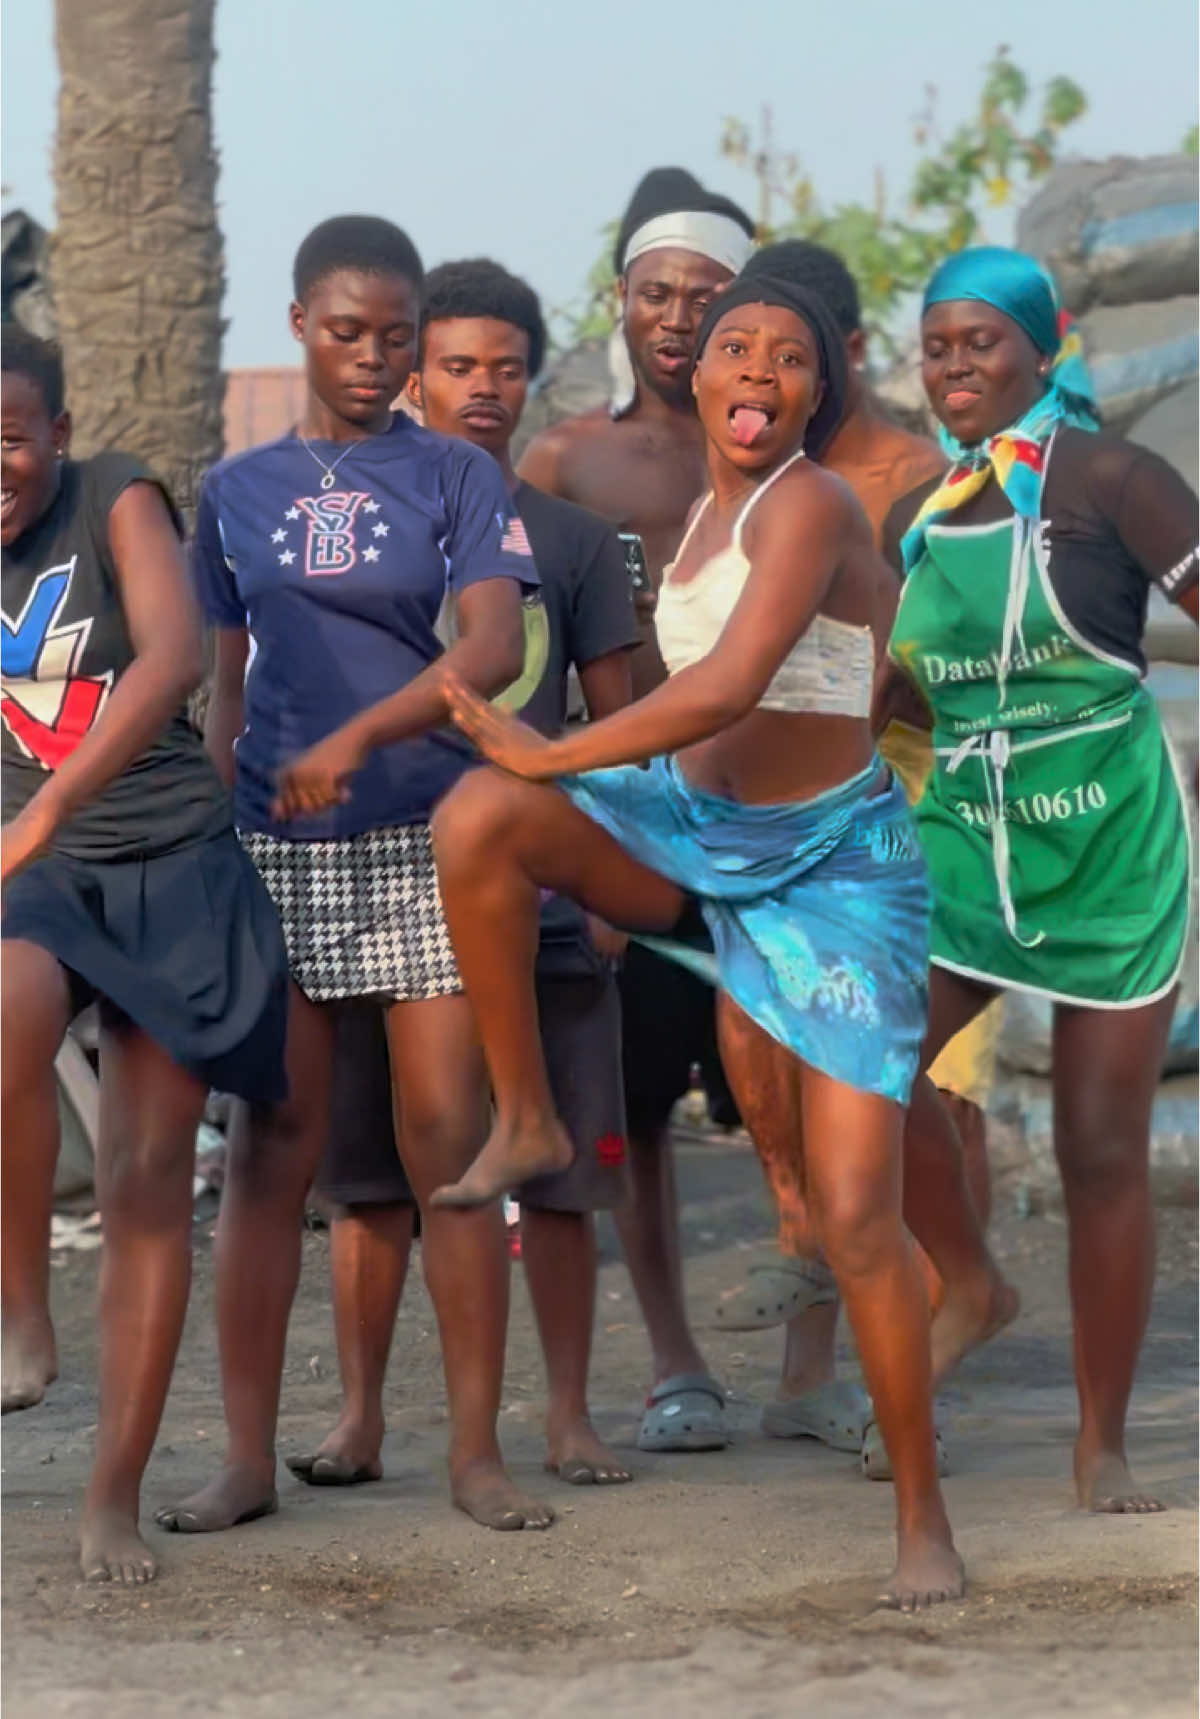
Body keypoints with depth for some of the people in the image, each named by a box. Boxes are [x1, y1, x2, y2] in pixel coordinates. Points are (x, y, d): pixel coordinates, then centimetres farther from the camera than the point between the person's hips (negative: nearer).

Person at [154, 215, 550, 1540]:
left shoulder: (454, 478, 4)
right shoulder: (237, 492, 12)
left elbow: (493, 648, -10)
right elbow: (226, 684, 16)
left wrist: (358, 736, -22)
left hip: (424, 841, -2)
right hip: (276, 852, 2)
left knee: (449, 1145, -2)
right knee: (272, 1151, 1)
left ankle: (475, 1450, 4)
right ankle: (246, 1457, 4)